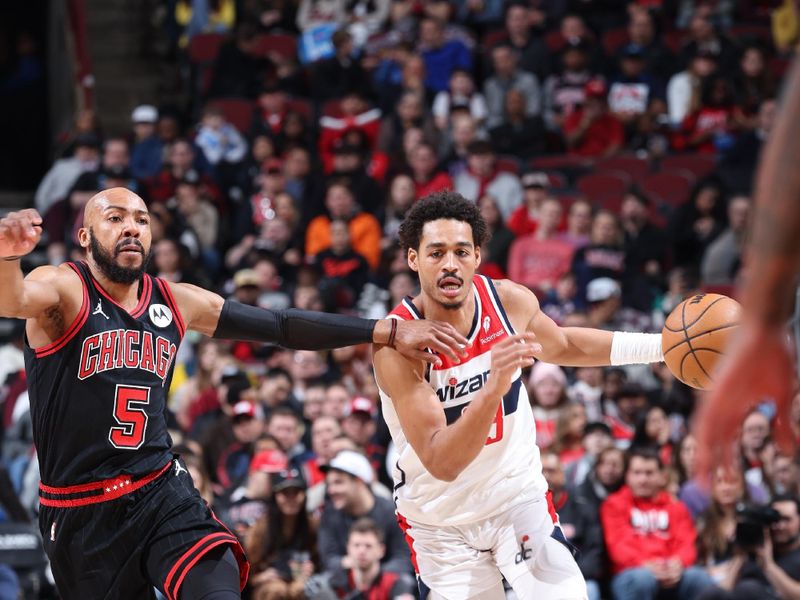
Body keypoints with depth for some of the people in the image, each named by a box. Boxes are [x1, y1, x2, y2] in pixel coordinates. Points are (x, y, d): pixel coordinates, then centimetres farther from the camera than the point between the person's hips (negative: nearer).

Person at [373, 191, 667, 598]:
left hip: (519, 497, 3)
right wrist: (493, 387, -47)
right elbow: (441, 464, -33)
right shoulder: (397, 345, -26)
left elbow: (562, 345, 13)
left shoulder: (510, 301, -12)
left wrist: (661, 346, 5)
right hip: (441, 521, -3)